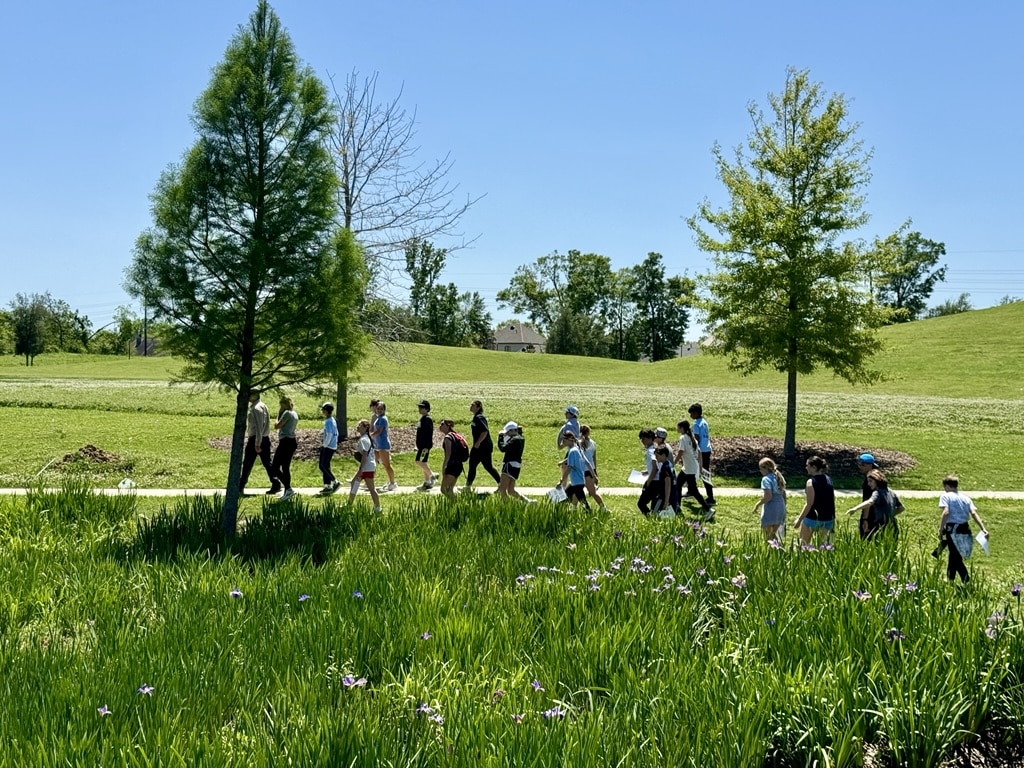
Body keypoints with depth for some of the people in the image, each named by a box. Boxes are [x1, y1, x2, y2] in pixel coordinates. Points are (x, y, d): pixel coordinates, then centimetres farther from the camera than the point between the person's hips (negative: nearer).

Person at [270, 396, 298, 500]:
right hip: (292, 442, 9)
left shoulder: (287, 413, -11)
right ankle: (287, 492, 14)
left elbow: (276, 426, -10)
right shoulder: (295, 414, 16)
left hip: (285, 442, -9)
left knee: (274, 467, -6)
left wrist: (278, 416, 1)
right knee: (286, 467, 14)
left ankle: (288, 488, -15)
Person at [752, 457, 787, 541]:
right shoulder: (779, 477, 11)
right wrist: (783, 507, 23)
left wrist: (758, 504, -10)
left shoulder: (766, 479, -13)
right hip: (781, 507, 8)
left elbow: (768, 496, -21)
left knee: (768, 536, 1)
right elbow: (784, 494, 16)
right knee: (775, 534, 16)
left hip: (770, 509, -8)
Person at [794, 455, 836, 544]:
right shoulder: (828, 480, 7)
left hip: (812, 519, -6)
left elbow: (809, 504, -16)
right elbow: (832, 500, 11)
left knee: (803, 544, 7)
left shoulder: (811, 482, -14)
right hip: (827, 519, 6)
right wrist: (833, 518, 19)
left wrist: (799, 519, -11)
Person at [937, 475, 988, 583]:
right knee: (954, 556, 23)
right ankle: (950, 580, 36)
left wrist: (940, 530, -15)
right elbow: (974, 513, 0)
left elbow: (946, 513, -17)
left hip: (953, 530, -6)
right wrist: (983, 529, -7)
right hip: (965, 529, 7)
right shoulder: (966, 498, 13)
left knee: (956, 559, -1)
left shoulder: (946, 496, -4)